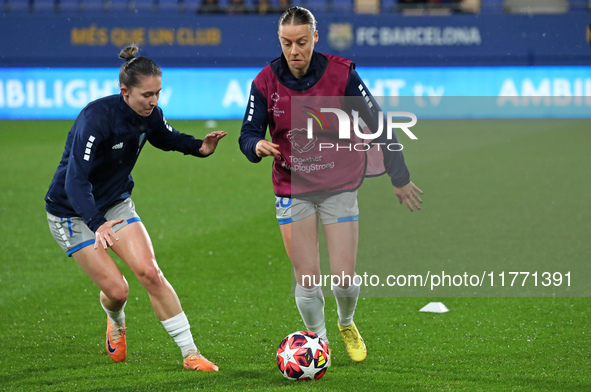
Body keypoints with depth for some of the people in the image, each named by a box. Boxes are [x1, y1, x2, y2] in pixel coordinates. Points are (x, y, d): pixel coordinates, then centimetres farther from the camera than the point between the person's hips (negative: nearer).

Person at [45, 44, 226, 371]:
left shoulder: (149, 115, -10)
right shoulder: (97, 118, -31)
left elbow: (167, 138, 15)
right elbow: (75, 181, -37)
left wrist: (199, 147, -7)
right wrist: (97, 224, -52)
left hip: (116, 204, 5)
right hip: (73, 214, -5)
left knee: (149, 273, -13)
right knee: (117, 289, -10)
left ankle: (190, 354, -8)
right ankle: (116, 322, 29)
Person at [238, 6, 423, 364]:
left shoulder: (341, 73, -13)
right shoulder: (266, 82, -8)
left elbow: (377, 123, -4)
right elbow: (248, 134, -5)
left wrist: (400, 178, 0)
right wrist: (258, 146, -30)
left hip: (339, 186, -1)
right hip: (292, 190, 1)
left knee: (345, 277, -4)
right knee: (307, 279, -5)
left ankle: (347, 324, 31)